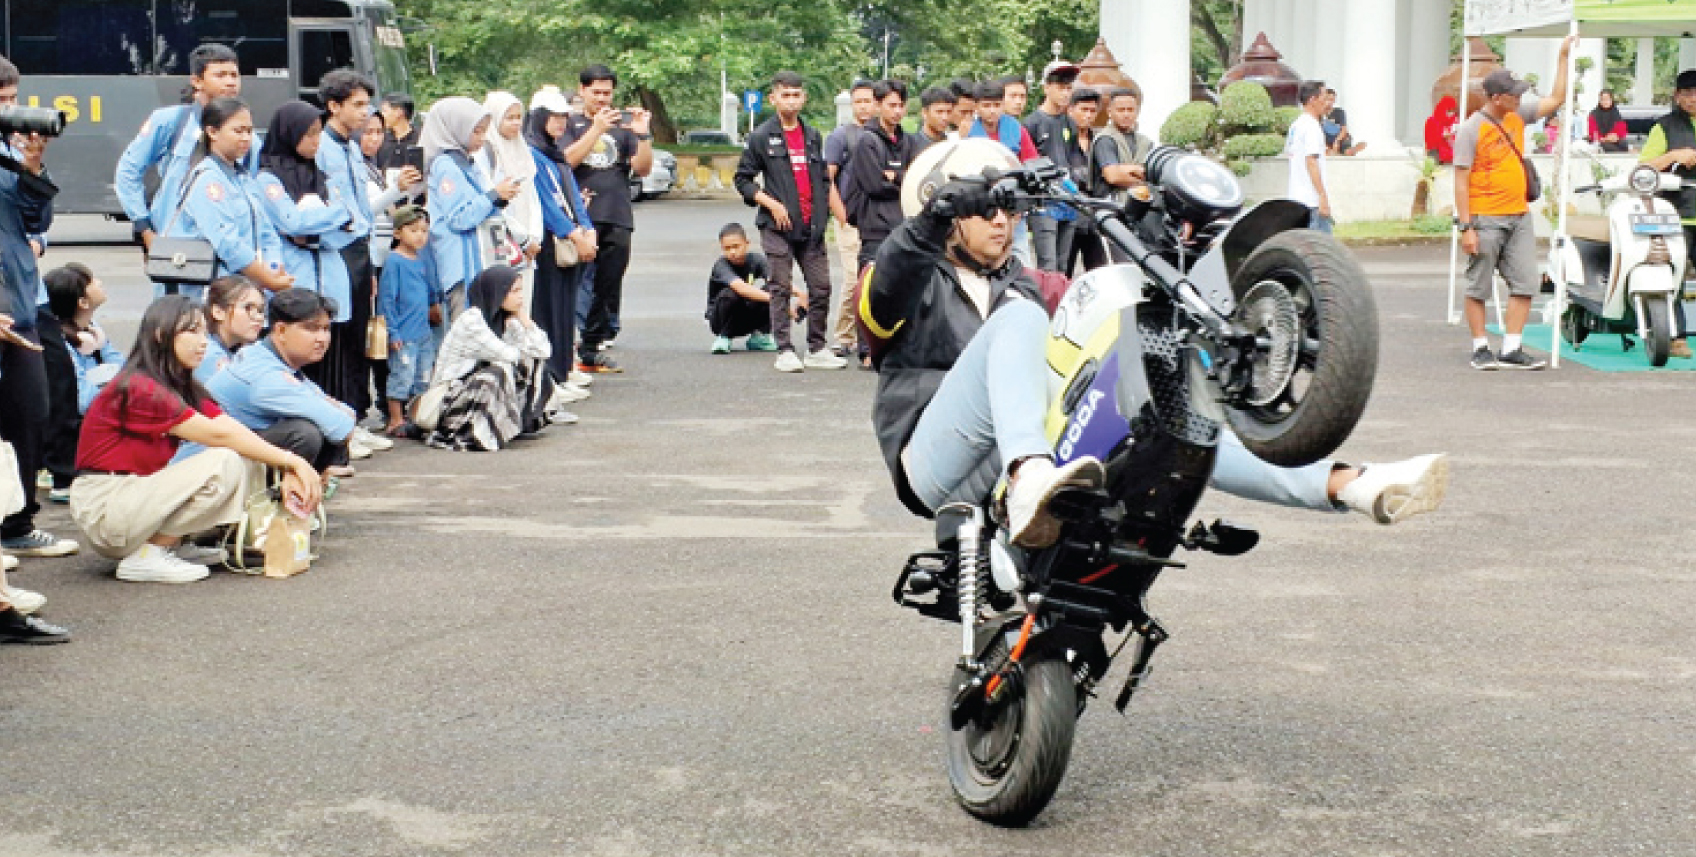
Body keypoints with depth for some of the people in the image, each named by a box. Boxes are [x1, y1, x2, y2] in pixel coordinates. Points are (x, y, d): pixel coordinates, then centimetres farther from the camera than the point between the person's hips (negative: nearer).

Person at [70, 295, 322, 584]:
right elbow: (218, 434, -22)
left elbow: (232, 429, -1)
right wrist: (291, 461, -22)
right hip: (103, 507, -9)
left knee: (245, 462, -1)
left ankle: (174, 544, 1)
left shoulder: (185, 387, 12)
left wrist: (286, 470, -16)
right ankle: (146, 556, -15)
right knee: (227, 465, -22)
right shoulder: (139, 388, -19)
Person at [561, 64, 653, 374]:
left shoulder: (622, 126, 16)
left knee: (608, 289, 5)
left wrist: (642, 134, -8)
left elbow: (642, 169, 7)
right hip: (580, 217, -4)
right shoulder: (571, 124, 8)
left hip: (617, 219, 4)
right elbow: (567, 159, -9)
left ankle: (591, 349, 12)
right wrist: (597, 128, -14)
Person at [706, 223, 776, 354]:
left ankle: (759, 337, -3)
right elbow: (740, 287, -41)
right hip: (719, 321, -4)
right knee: (730, 294, -35)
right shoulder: (721, 265, -23)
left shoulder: (756, 260, -11)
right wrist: (772, 298, -52)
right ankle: (723, 338, -12)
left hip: (748, 318, 4)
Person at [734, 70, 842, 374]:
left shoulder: (813, 136, 15)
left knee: (821, 286, 3)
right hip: (778, 226, -4)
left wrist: (821, 211, 10)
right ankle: (784, 351, 2)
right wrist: (771, 204, -10)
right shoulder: (761, 137, 0)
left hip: (811, 226, 4)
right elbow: (743, 179, 0)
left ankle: (817, 349, 13)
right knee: (780, 289, -3)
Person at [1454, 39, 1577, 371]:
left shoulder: (1517, 116, 10)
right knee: (1479, 288, 3)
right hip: (1485, 219, -7)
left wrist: (1564, 56, 15)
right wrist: (1466, 227, -17)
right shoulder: (1471, 129, -11)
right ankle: (1480, 349, 12)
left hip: (1519, 217, 7)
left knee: (1526, 284, 2)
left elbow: (1556, 99, 21)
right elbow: (1461, 180, -13)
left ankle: (1511, 350, 7)